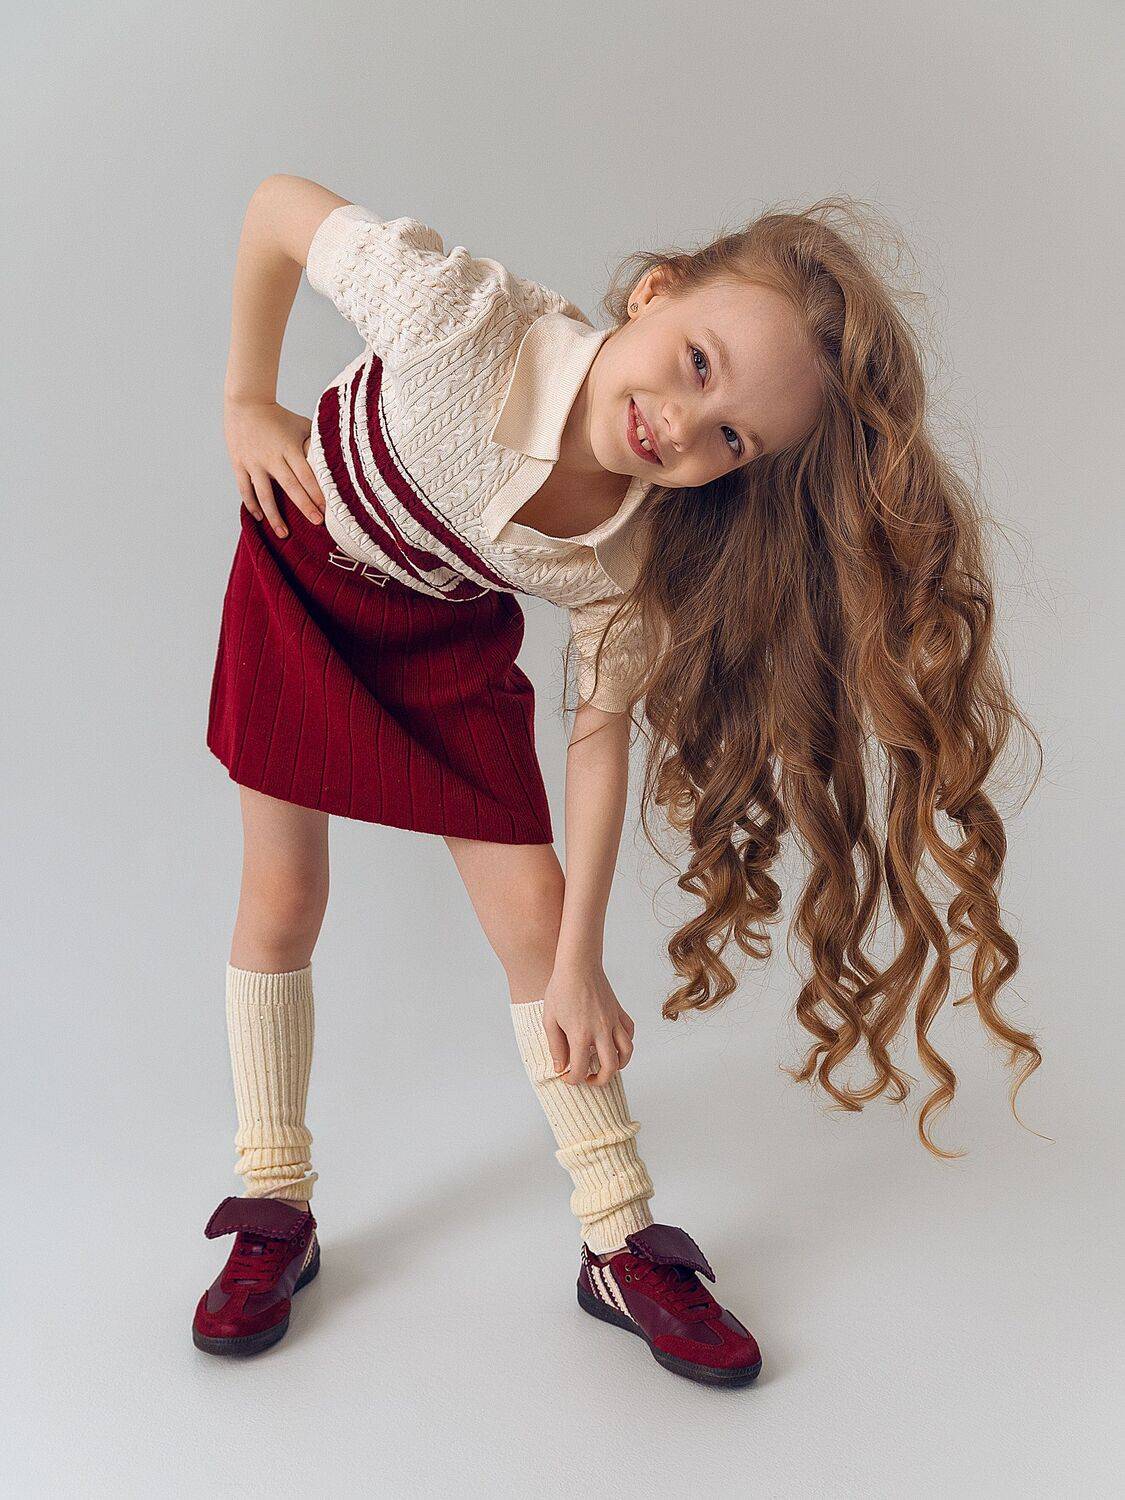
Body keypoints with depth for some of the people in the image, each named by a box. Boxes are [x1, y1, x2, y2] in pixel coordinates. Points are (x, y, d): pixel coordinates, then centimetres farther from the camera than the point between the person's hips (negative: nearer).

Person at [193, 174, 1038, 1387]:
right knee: (282, 897, 2)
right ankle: (275, 1217, 20)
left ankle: (623, 1249, 10)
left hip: (448, 638, 1)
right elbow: (281, 207, -19)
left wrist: (578, 965, -16)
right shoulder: (462, 316, -37)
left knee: (531, 904, -4)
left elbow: (602, 731, -16)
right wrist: (248, 399, -11)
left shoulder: (637, 553, -28)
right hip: (302, 575, 0)